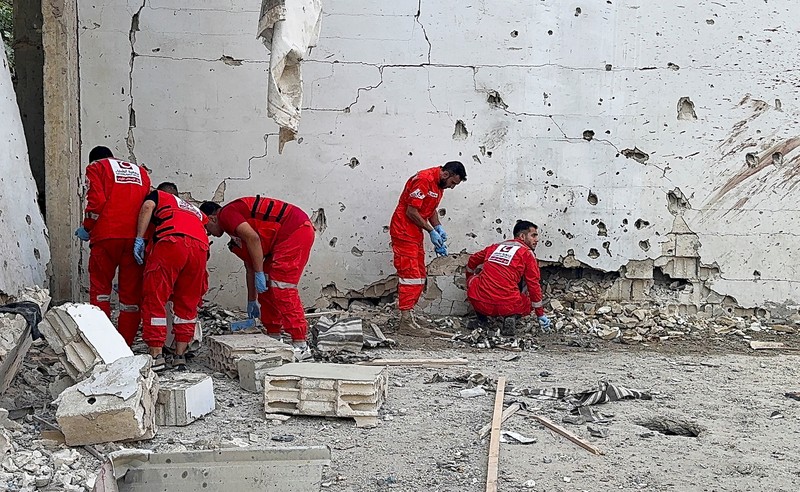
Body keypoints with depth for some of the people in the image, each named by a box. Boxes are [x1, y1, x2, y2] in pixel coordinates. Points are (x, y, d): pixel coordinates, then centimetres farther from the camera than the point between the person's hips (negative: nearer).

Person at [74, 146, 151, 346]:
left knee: (100, 286, 10)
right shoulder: (141, 172, 24)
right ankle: (125, 344, 8)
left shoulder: (96, 168, 11)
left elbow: (97, 202, -5)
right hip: (136, 237, 3)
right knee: (131, 290, 7)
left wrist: (87, 228, 7)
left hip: (107, 235, -3)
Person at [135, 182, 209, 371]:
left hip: (171, 243, -4)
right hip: (200, 247, 5)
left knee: (155, 299, 0)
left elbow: (148, 206, 7)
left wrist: (139, 238, 0)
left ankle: (156, 355, -5)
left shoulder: (158, 196, 29)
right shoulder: (194, 209, 41)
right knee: (187, 304, 14)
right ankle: (180, 356, 13)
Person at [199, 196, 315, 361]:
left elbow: (253, 238, -20)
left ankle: (301, 346, -13)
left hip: (295, 232, -10)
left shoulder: (226, 214, -5)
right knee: (267, 287, 14)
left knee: (282, 289, -12)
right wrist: (252, 301, 34)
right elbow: (250, 267, 29)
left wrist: (259, 273, -16)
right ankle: (273, 339, 20)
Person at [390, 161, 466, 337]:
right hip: (404, 232, -10)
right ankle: (406, 323, -11)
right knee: (410, 276, -12)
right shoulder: (424, 180, -20)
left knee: (419, 278, 11)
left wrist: (438, 228, 2)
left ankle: (408, 317, 15)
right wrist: (431, 231, -16)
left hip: (415, 235, 10)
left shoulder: (439, 185, 11)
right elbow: (411, 211, -21)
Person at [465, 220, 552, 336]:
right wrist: (541, 315, 14)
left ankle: (481, 318, 19)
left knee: (473, 279, 34)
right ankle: (511, 317, -2)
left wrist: (469, 280, 54)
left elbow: (472, 261, 34)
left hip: (480, 303, 3)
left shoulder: (495, 246, 20)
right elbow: (534, 286, 5)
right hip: (507, 307, -3)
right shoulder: (527, 253, 7)